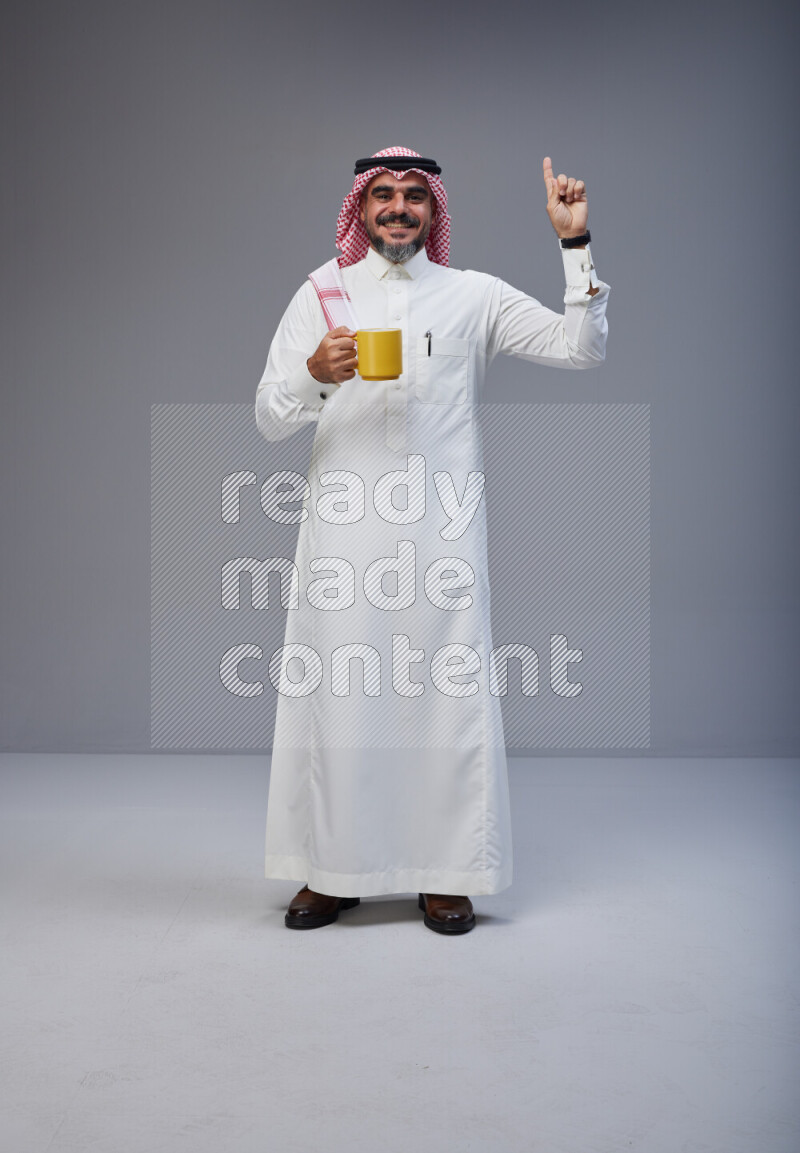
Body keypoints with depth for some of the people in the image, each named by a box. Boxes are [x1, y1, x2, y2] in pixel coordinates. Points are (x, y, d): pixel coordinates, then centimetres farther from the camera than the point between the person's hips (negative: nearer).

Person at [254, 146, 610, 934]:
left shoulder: (474, 296, 12)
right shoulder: (320, 294, 12)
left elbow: (581, 349, 6)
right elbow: (268, 419, 7)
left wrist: (575, 244, -1)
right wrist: (314, 373, -13)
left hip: (440, 529, 0)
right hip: (345, 525, 1)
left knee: (447, 694, -1)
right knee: (337, 693, 1)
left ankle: (444, 874, 13)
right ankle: (333, 871, 16)